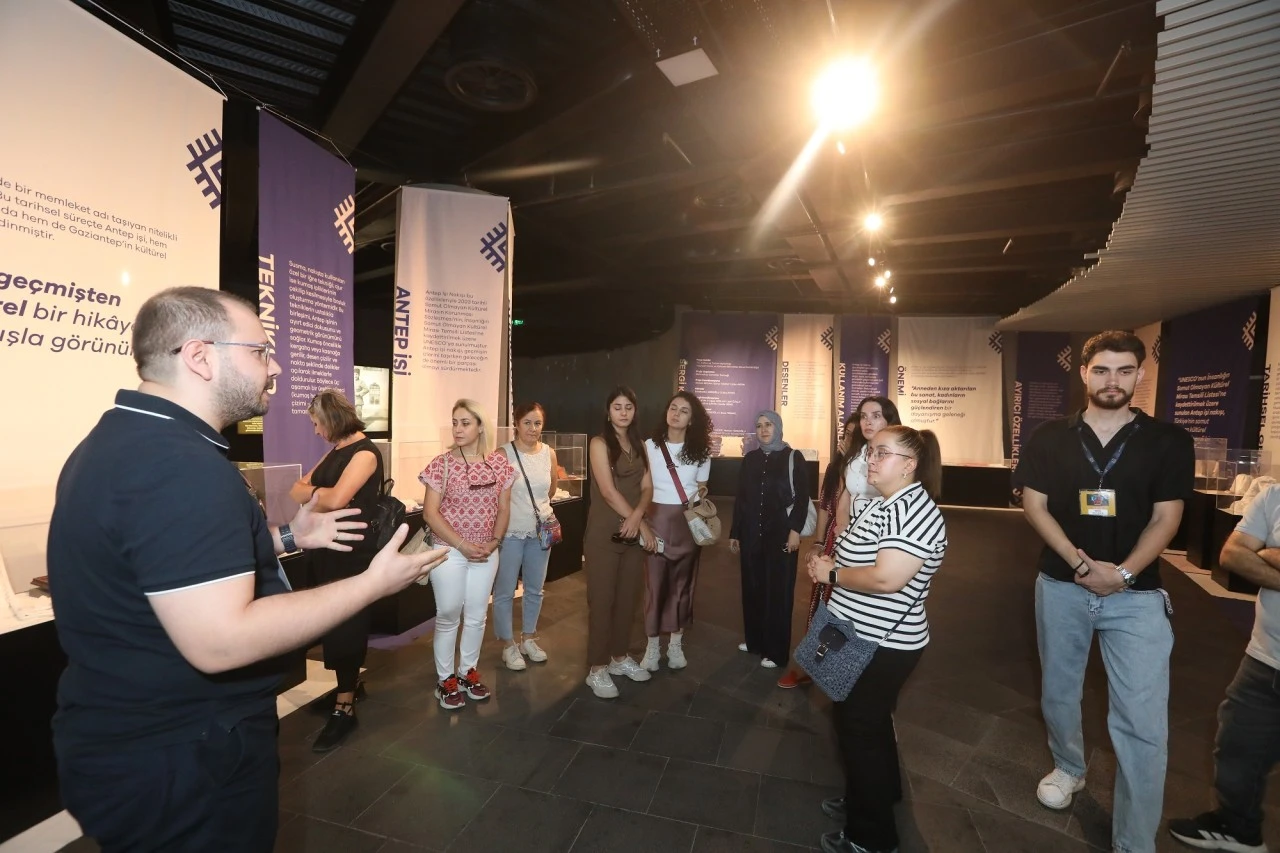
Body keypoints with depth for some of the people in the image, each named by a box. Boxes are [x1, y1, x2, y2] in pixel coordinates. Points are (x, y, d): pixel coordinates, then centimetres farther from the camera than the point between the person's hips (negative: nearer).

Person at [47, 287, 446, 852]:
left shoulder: (120, 438, 5)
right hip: (180, 763, -10)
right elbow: (219, 641, -34)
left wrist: (285, 537, 12)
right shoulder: (180, 462, -30)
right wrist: (373, 583, -25)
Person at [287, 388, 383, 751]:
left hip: (352, 553, -9)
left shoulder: (364, 453, -15)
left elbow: (337, 499, -27)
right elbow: (296, 491, 10)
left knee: (345, 628, -1)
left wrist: (312, 493, -8)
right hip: (328, 549, 9)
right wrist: (319, 492, -11)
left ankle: (345, 709, 10)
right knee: (336, 626, 16)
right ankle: (351, 683, 32)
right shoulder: (335, 451, 13)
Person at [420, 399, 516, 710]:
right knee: (448, 616, 7)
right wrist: (463, 545, -16)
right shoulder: (442, 463, -10)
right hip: (449, 551, -3)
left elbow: (503, 508, 5)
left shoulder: (499, 462, -1)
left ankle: (468, 671, 32)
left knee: (477, 616, 13)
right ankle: (446, 680, 24)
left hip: (486, 553, 3)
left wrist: (493, 542, -7)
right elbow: (430, 512, -12)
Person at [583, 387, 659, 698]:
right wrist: (644, 526, -13)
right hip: (604, 534, -6)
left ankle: (619, 657, 29)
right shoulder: (599, 443, -7)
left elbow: (647, 487, 5)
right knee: (601, 600, 1)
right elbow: (608, 491, -15)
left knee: (628, 597, 13)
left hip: (634, 532, 6)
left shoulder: (639, 445, 11)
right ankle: (597, 669, 13)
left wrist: (637, 516, -16)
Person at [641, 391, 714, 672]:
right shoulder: (650, 446, -1)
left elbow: (702, 488, 12)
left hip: (688, 522, 2)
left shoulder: (700, 451, 5)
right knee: (655, 581, -1)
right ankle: (652, 645, 15)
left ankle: (675, 644, 24)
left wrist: (700, 496, -8)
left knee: (682, 582, 9)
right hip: (657, 519, -2)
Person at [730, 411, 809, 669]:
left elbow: (802, 497, -5)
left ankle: (775, 650, 11)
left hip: (781, 533, -4)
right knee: (752, 587, 9)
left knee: (778, 590, 1)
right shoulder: (750, 459, 9)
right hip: (752, 533, 4)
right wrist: (734, 532, 10)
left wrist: (795, 530, -15)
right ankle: (755, 640, 24)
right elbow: (740, 498, 10)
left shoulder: (793, 457, -1)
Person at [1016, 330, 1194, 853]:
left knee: (1143, 722, -2)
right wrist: (1081, 564, -14)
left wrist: (1123, 573, -17)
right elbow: (1034, 505, -4)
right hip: (1061, 586, 1)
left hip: (1136, 594, -1)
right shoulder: (1050, 438, -1)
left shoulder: (1168, 442, -1)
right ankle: (1069, 769, 43)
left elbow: (1165, 519, -4)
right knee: (1058, 691, 17)